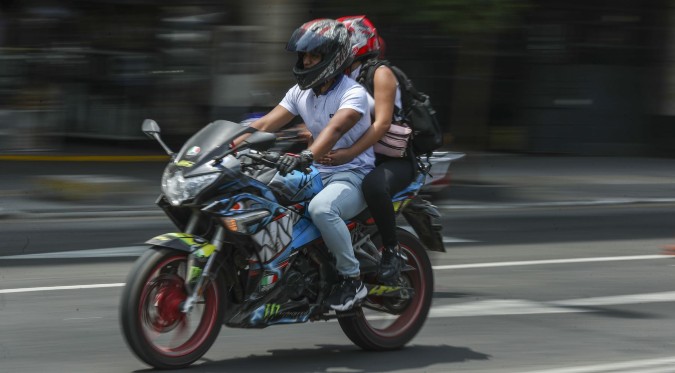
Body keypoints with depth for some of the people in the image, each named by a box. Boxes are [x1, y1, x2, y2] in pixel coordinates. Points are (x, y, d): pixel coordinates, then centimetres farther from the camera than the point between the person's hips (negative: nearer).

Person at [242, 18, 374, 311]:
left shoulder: (353, 94, -15)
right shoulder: (300, 92, 8)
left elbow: (334, 129, -34)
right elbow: (266, 125, 2)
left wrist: (306, 156, -52)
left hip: (354, 176, -8)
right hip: (319, 175, 8)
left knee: (320, 208, -38)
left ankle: (352, 279, -21)